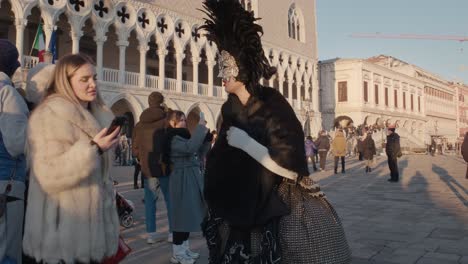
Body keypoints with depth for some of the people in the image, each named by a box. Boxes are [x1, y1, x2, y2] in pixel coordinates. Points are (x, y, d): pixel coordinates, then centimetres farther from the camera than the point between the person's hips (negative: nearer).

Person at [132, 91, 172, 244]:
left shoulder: (139, 124, 5)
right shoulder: (166, 121, -10)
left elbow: (135, 149, 7)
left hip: (146, 167, 4)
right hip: (164, 166, -4)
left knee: (149, 200, 9)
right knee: (170, 199, 6)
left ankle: (151, 233, 12)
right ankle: (173, 232, 9)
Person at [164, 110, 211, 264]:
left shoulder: (184, 136, 15)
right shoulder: (173, 139, -12)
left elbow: (200, 154, 15)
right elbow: (190, 148, -31)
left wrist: (206, 135, 4)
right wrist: (200, 126, -24)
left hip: (192, 179, 9)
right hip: (182, 180, -9)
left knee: (189, 215, 13)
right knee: (182, 215, -4)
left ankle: (184, 249, 24)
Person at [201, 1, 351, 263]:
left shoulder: (273, 104, -19)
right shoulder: (230, 109, 0)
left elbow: (290, 170, -25)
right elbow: (222, 161, 10)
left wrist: (246, 143, -22)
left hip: (287, 208, -5)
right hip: (245, 206, 6)